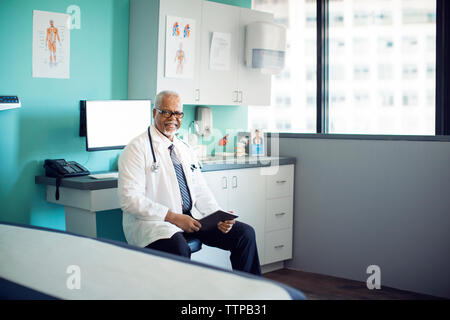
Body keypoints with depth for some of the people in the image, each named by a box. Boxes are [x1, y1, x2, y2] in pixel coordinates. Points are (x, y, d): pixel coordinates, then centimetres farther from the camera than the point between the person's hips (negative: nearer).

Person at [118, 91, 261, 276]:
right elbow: (130, 199, -14)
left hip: (192, 217, 7)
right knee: (179, 249, -39)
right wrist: (173, 217, -20)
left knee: (245, 233, -7)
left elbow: (200, 191, 17)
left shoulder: (184, 149, 18)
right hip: (153, 222, -7)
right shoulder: (137, 148, -5)